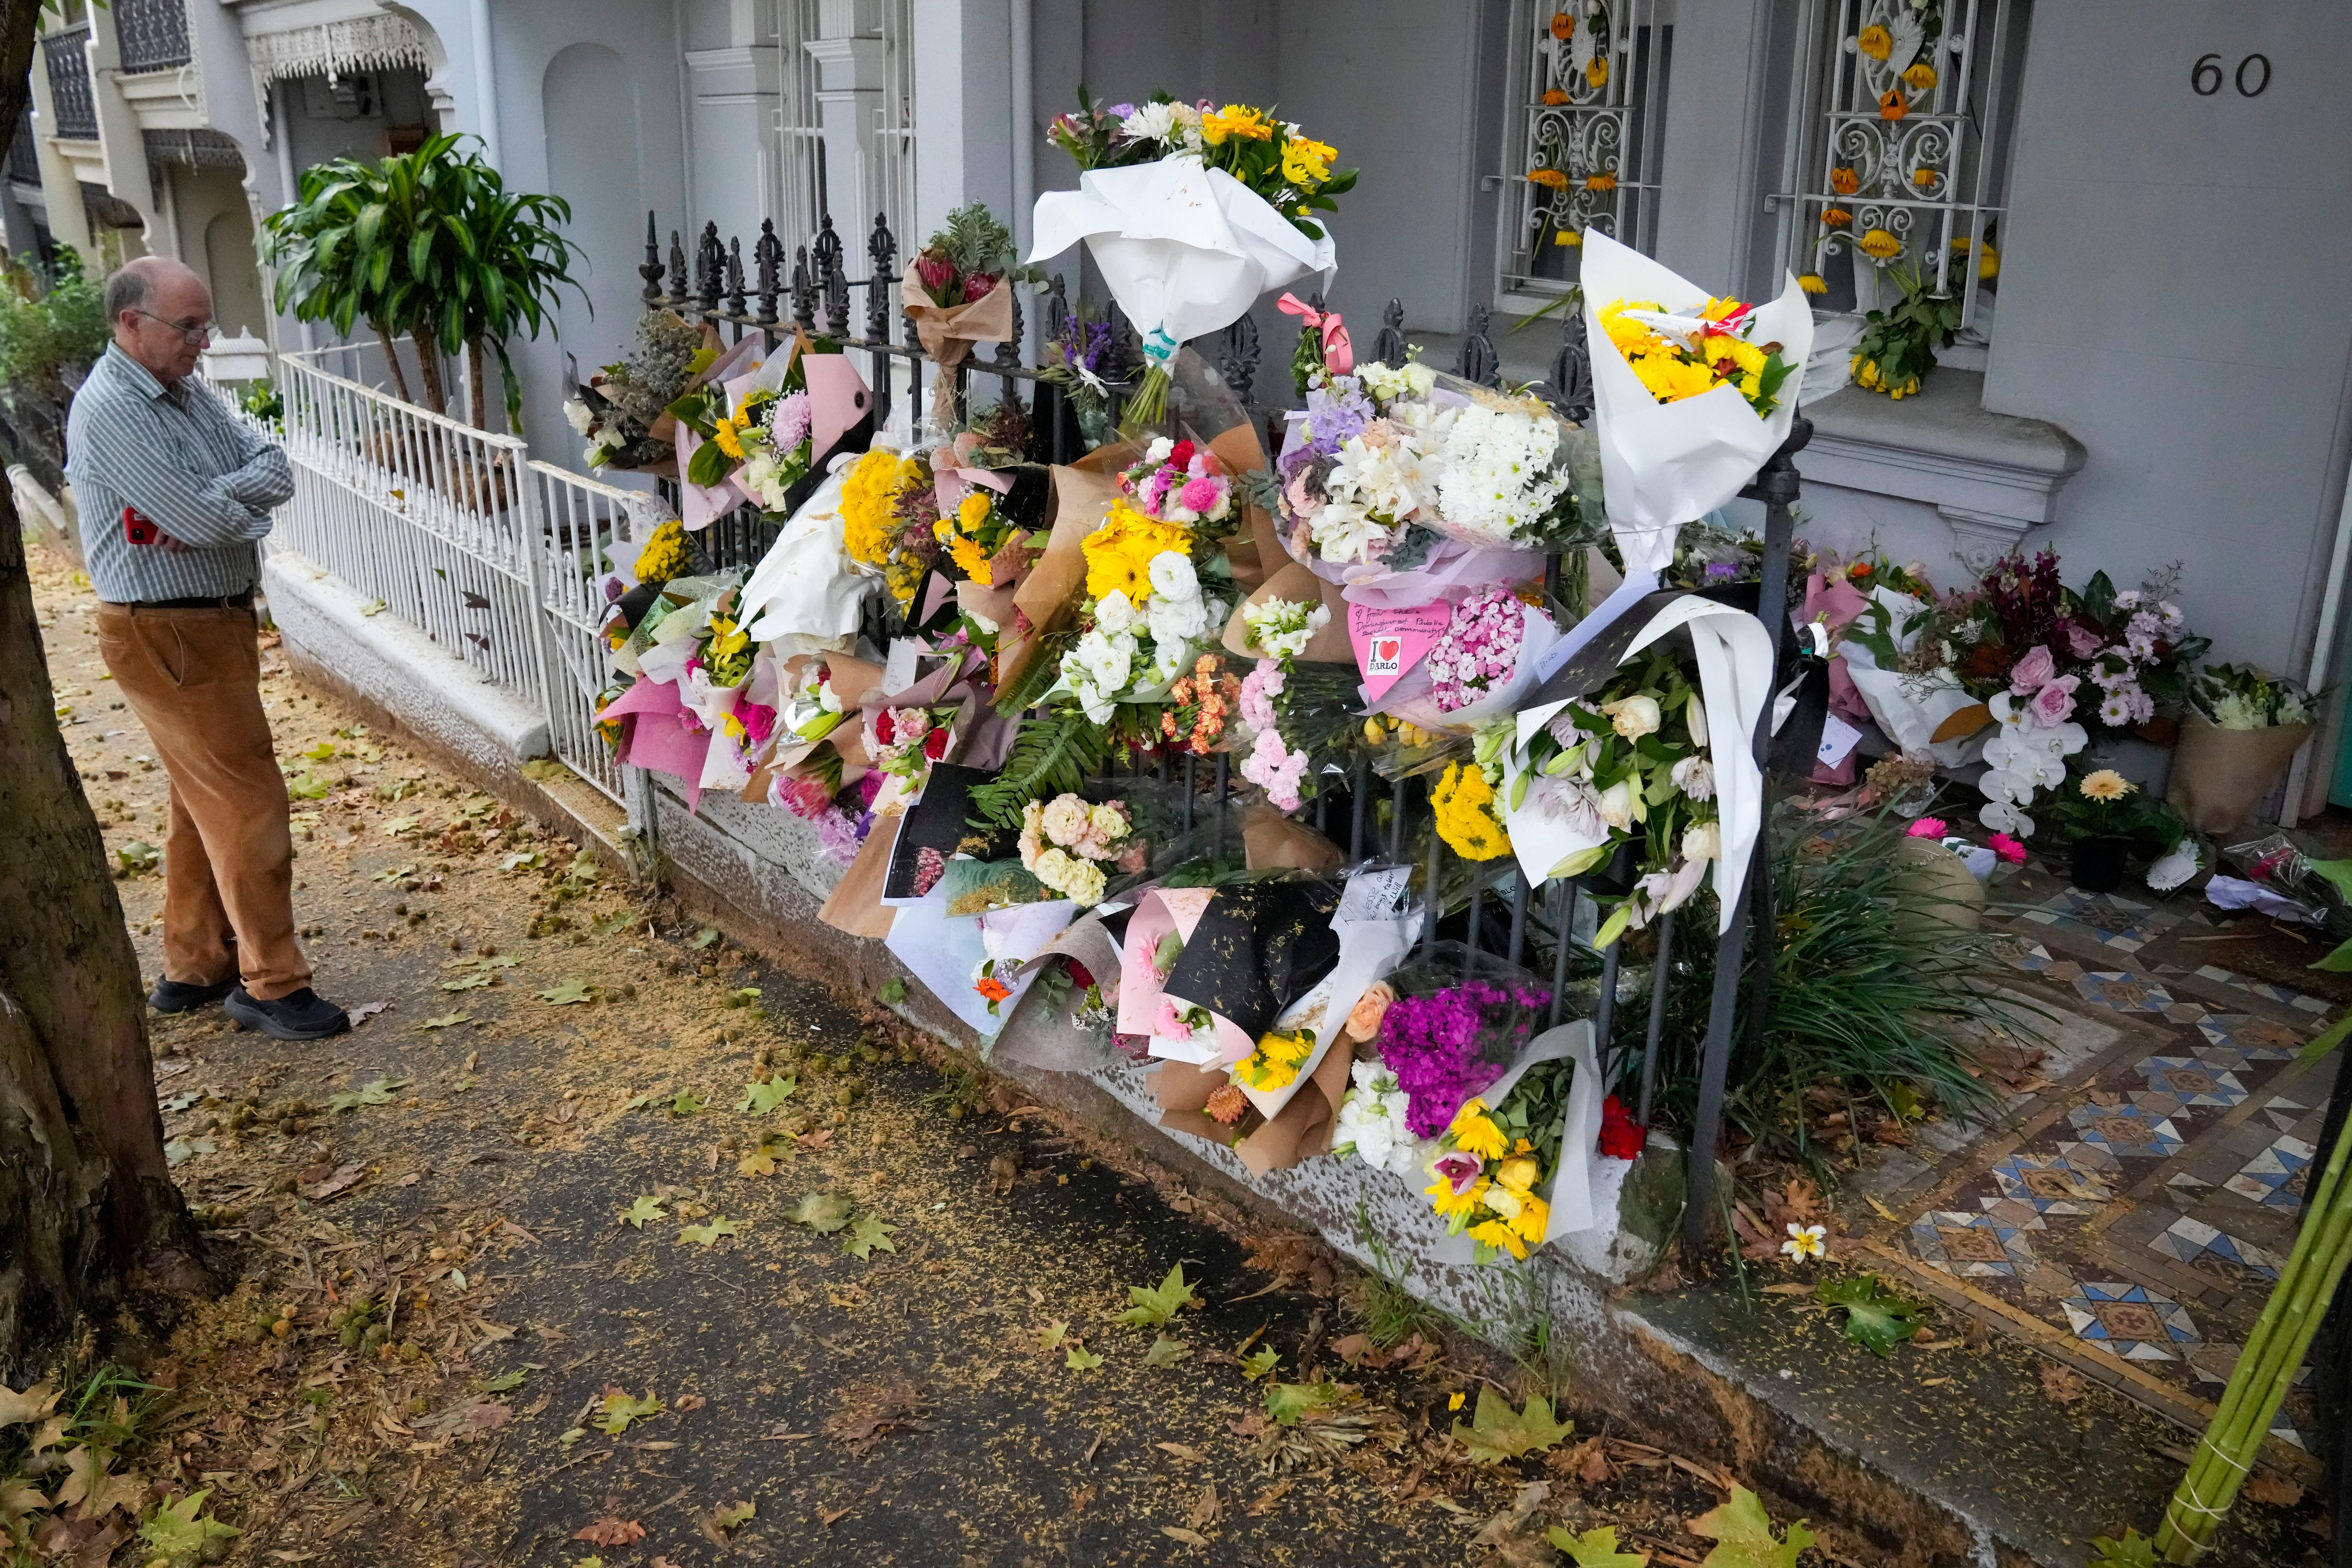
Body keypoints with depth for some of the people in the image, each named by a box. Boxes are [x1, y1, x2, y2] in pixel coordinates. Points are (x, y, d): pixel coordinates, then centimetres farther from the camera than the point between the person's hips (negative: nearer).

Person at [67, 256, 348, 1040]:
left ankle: (194, 969, 29)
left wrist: (216, 496, -18)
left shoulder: (186, 392, 9)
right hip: (166, 636, -9)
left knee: (208, 804, 17)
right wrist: (248, 503, -4)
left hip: (220, 621, 9)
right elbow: (200, 521, -24)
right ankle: (272, 985, 3)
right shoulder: (110, 409, -19)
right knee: (249, 805, -6)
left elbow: (276, 470, 0)